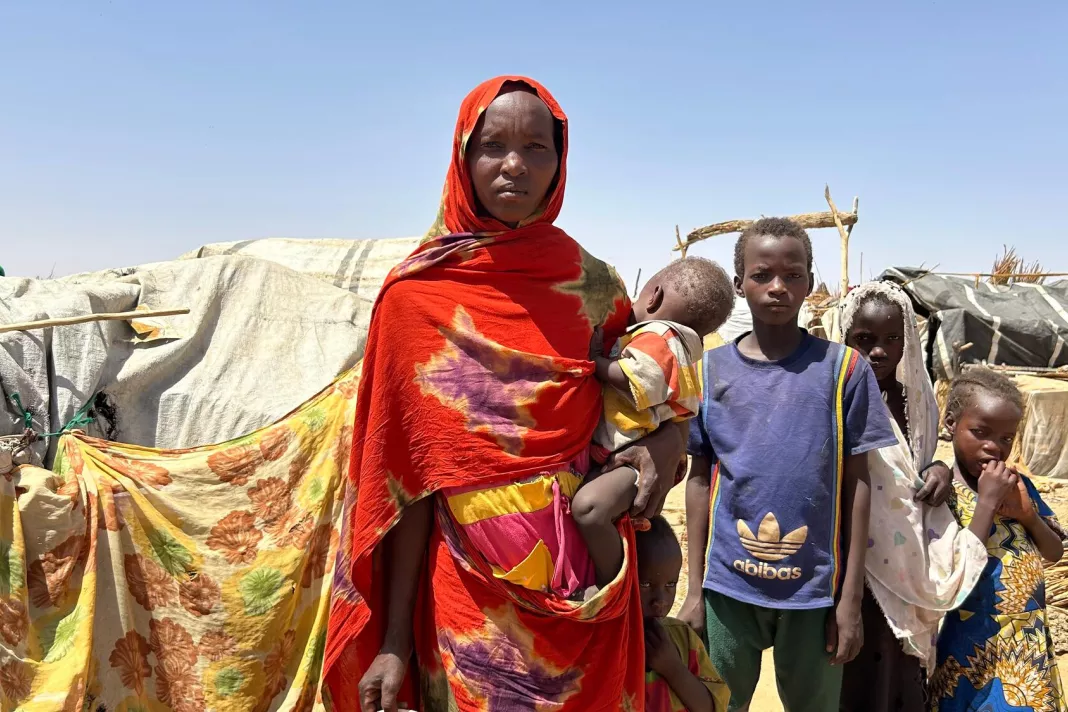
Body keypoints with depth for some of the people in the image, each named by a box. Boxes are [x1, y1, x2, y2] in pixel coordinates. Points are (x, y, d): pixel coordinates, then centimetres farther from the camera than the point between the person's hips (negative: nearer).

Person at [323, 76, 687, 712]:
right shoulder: (417, 297, -6)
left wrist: (668, 440, -10)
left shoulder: (592, 283, 1)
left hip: (590, 581, 3)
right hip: (472, 585, -2)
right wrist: (395, 640, -8)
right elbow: (407, 479, -6)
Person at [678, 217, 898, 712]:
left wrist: (851, 597, -2)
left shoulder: (843, 369, -4)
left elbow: (857, 484, -1)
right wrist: (695, 590, 5)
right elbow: (700, 479, 4)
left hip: (814, 588, -1)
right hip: (727, 585, 1)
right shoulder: (711, 370, 0)